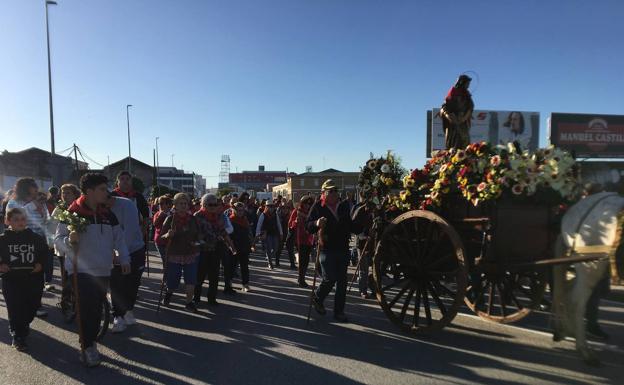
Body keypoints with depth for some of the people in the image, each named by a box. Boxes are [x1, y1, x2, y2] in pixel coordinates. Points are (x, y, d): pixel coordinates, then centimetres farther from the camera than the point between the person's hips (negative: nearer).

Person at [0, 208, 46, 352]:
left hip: (33, 280, 2)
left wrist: (41, 264, 0)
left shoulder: (36, 238, 1)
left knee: (31, 309, 12)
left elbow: (45, 253, 14)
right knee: (15, 311, 1)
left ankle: (24, 327, 42)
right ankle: (17, 337, 19)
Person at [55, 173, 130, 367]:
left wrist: (124, 259, 5)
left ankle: (90, 341, 28)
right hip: (80, 271, -5)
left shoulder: (108, 214, 8)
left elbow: (118, 237, 13)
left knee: (97, 309, 11)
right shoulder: (72, 213, -9)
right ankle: (88, 348, 8)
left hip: (103, 272, 5)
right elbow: (58, 240, -7)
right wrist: (69, 240, -28)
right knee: (86, 309, -6)